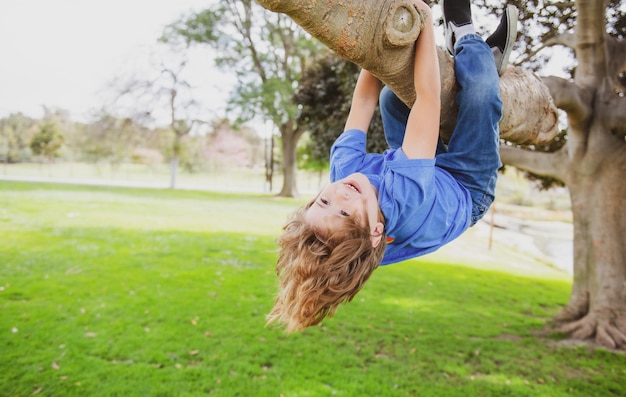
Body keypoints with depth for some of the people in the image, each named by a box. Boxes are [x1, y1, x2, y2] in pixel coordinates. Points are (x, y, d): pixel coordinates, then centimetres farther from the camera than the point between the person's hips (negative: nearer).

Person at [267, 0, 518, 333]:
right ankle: (463, 35, 10)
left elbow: (364, 99, -24)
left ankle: (487, 56, 25)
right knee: (480, 85, -24)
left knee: (391, 95, 13)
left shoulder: (343, 170, -35)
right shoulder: (405, 196, -50)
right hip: (467, 188, -5)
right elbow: (428, 97, -45)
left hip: (433, 175, 6)